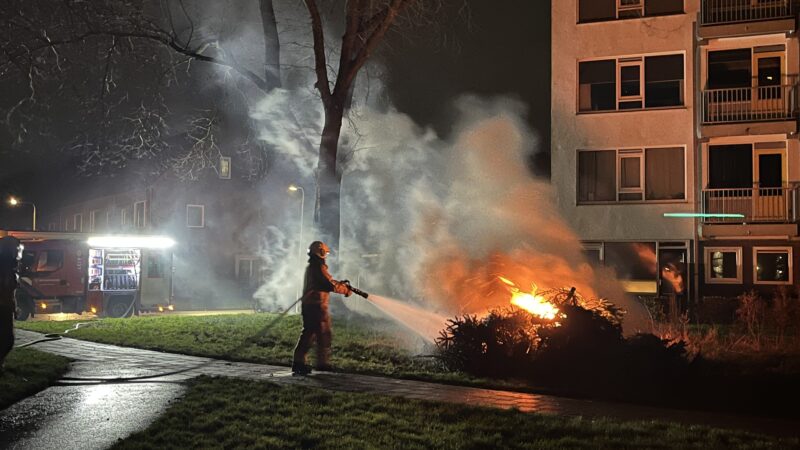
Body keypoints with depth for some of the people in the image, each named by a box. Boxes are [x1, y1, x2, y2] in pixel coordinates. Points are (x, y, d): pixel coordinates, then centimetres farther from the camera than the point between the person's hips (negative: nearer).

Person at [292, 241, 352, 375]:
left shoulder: (311, 267, 17)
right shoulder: (319, 267, -13)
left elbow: (326, 282, 21)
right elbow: (330, 285, -17)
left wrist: (341, 284, 13)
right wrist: (346, 290, -5)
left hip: (307, 304, 9)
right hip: (317, 306, -9)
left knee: (308, 334, 10)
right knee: (323, 335, 0)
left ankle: (298, 362, 8)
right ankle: (323, 363, 4)